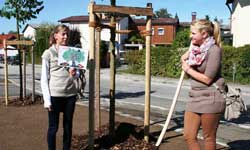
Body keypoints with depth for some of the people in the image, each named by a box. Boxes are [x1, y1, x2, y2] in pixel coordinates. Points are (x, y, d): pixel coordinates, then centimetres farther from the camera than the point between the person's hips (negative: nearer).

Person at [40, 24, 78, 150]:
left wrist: (74, 75, -8)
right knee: (53, 127, 5)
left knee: (68, 126, 12)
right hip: (55, 95, -4)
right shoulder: (48, 53, -1)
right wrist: (47, 99, -11)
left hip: (70, 94, 4)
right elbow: (44, 78, -3)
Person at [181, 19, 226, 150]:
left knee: (209, 138, 6)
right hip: (195, 98, 8)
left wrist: (188, 69, -7)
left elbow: (207, 79, -18)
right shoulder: (196, 48, 9)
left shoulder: (214, 50, -13)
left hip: (210, 99, -8)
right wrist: (187, 53, 14)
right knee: (188, 136, 6)